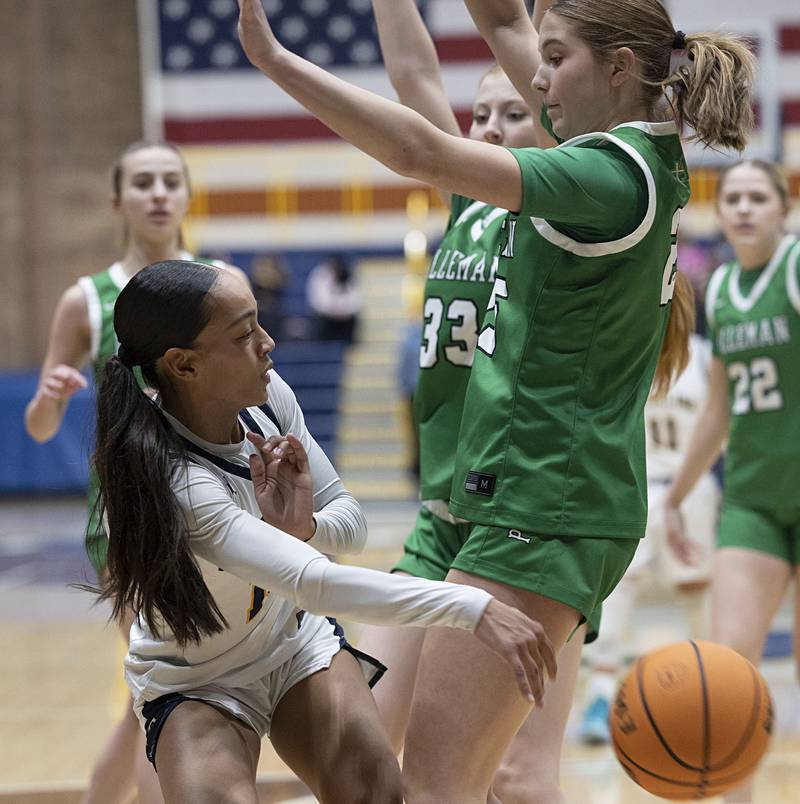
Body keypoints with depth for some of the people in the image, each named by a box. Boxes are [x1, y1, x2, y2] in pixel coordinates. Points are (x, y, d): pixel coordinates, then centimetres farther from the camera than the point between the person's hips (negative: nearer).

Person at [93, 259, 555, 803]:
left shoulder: (269, 398, -15)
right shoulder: (172, 480, -36)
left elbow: (352, 523, -4)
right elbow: (310, 581, -45)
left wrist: (306, 527, -29)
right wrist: (471, 608, -50)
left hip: (297, 641, 5)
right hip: (196, 687, -5)